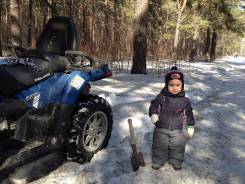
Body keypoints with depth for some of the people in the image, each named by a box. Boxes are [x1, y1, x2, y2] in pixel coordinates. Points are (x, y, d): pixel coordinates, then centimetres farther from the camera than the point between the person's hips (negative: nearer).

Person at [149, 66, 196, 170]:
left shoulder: (184, 100, -7)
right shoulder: (161, 97, -10)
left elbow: (188, 114, 2)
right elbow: (154, 106, -2)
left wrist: (190, 126, 4)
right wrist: (153, 114, -21)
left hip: (177, 131, 1)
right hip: (161, 129, 0)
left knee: (177, 147, 16)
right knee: (159, 146, 13)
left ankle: (176, 162, 39)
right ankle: (157, 161, 34)